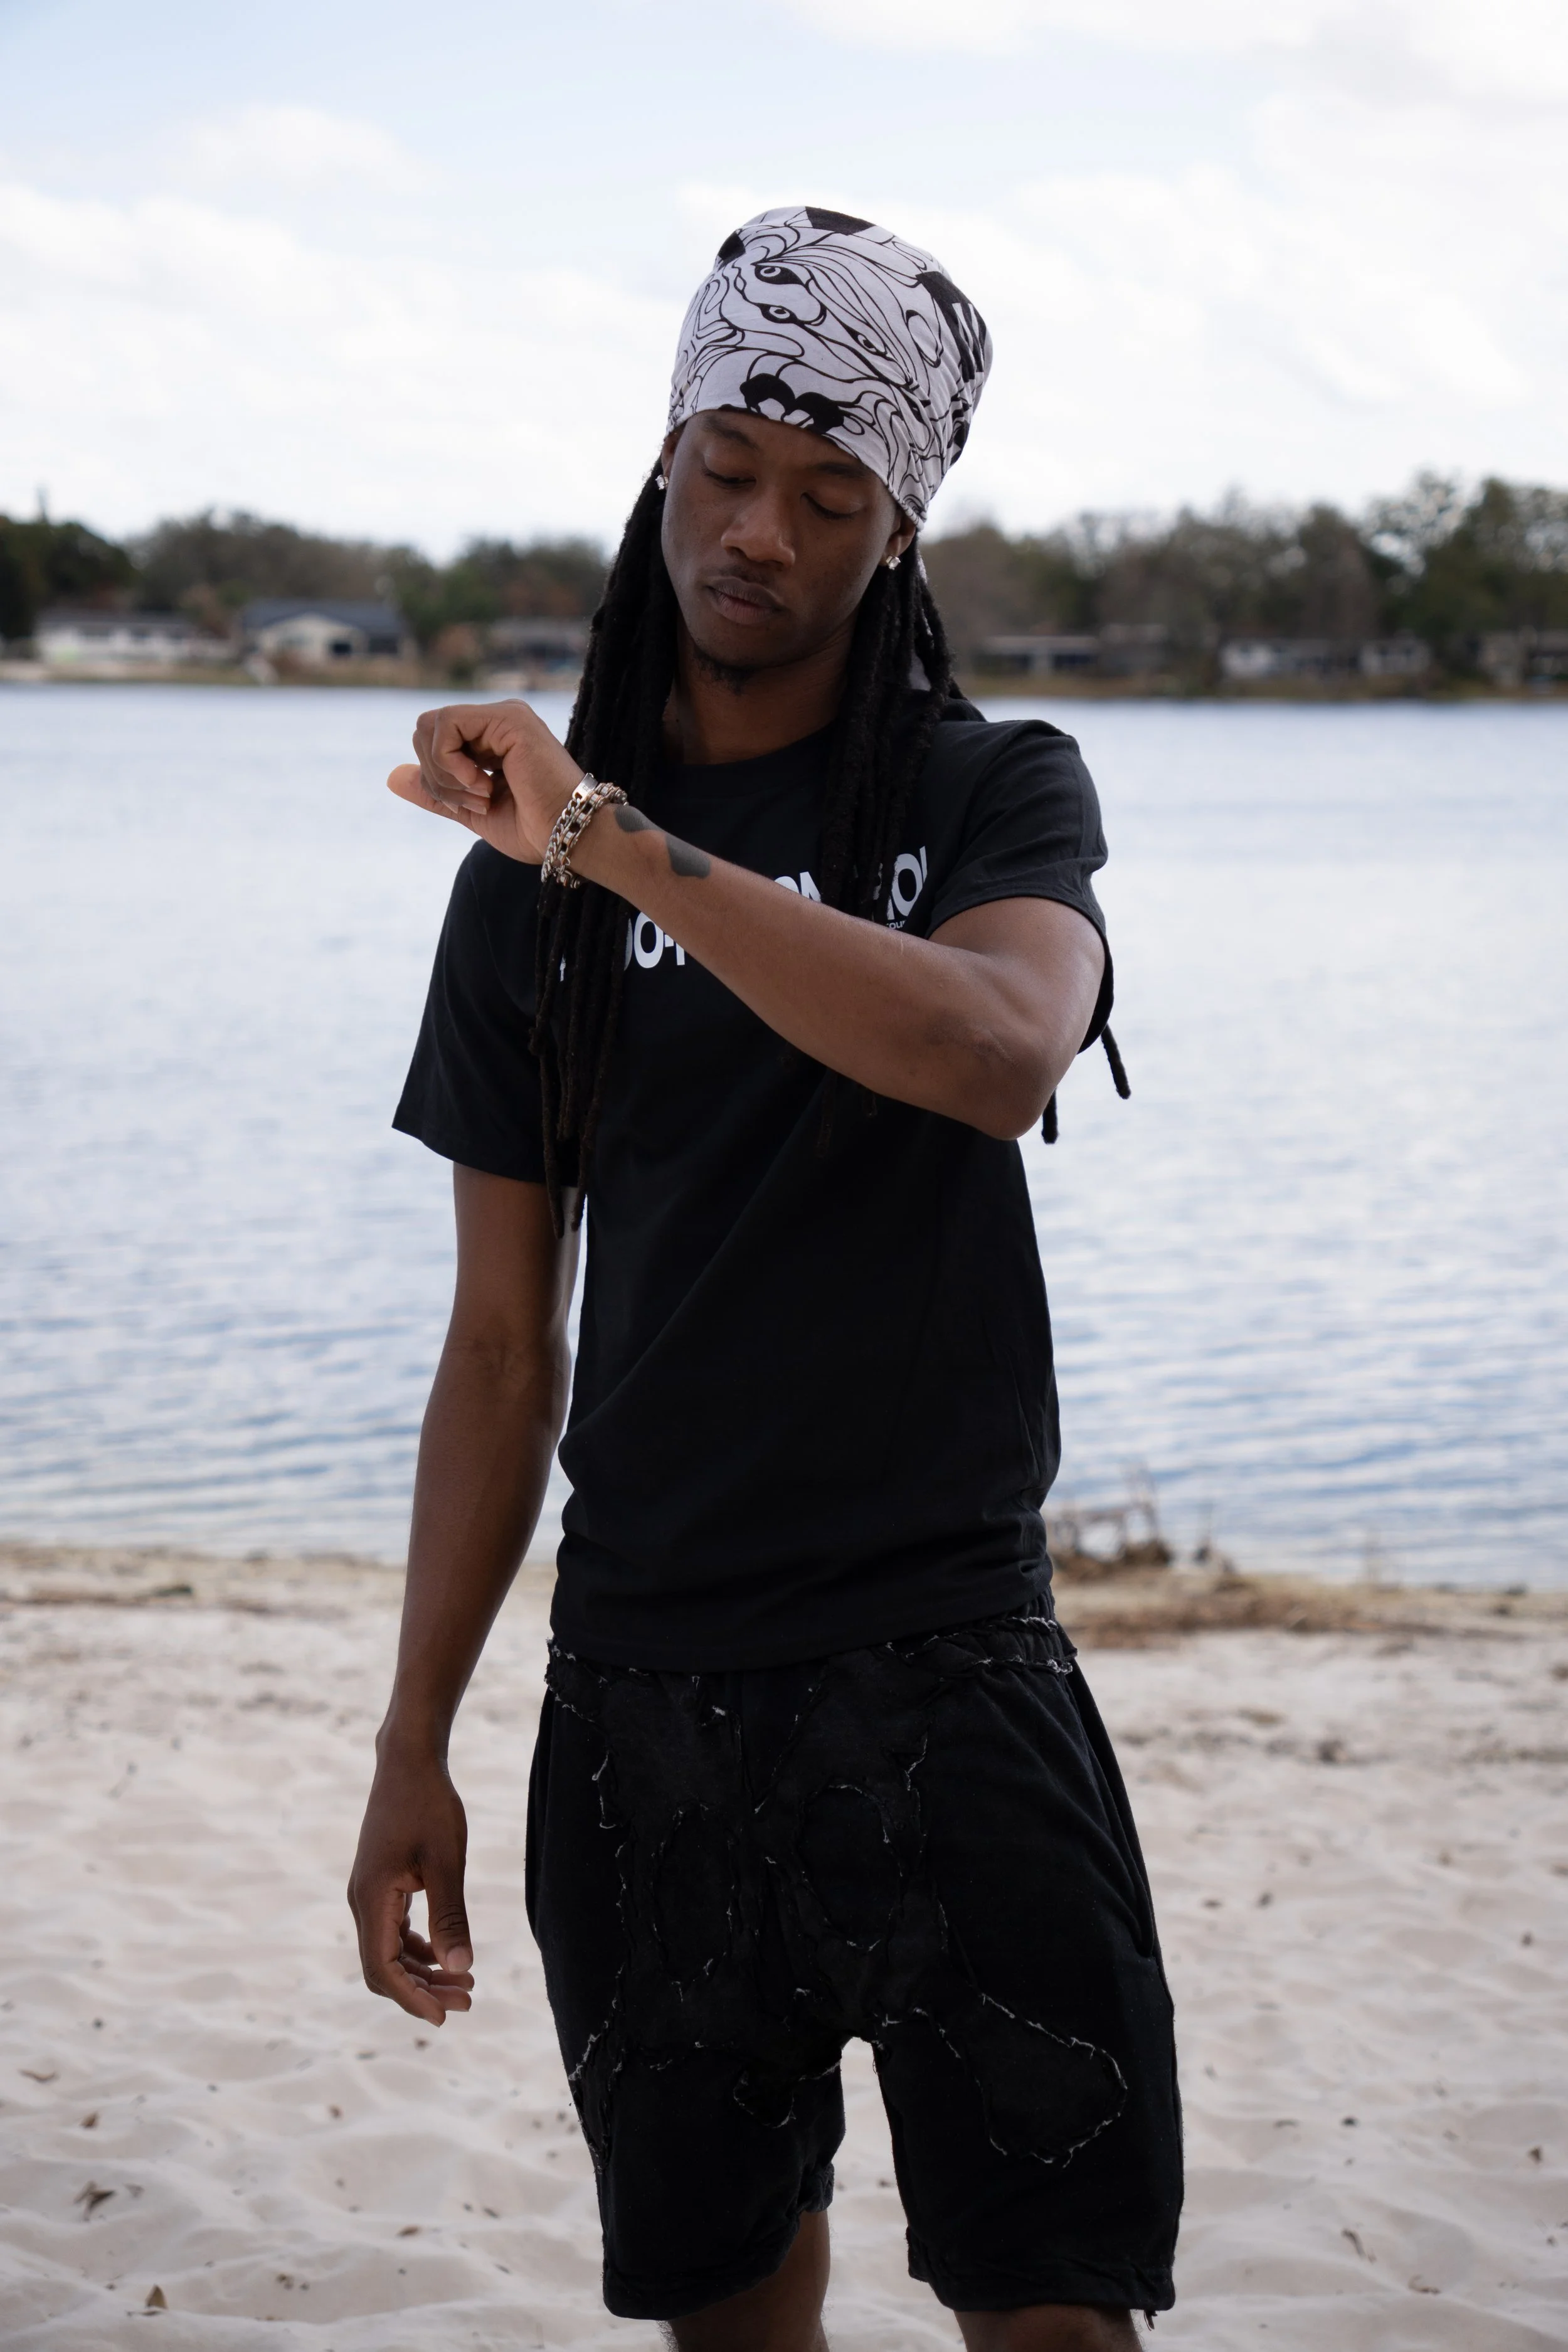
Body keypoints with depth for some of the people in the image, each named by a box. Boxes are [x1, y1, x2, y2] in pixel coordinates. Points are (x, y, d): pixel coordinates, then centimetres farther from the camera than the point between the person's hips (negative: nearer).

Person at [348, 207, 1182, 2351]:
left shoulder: (996, 795, 1)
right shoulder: (530, 858, 8)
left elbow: (999, 1049, -24)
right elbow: (505, 1343, 10)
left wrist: (616, 843, -25)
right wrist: (417, 1745, 7)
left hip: (945, 1673, -2)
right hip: (640, 1696, 3)